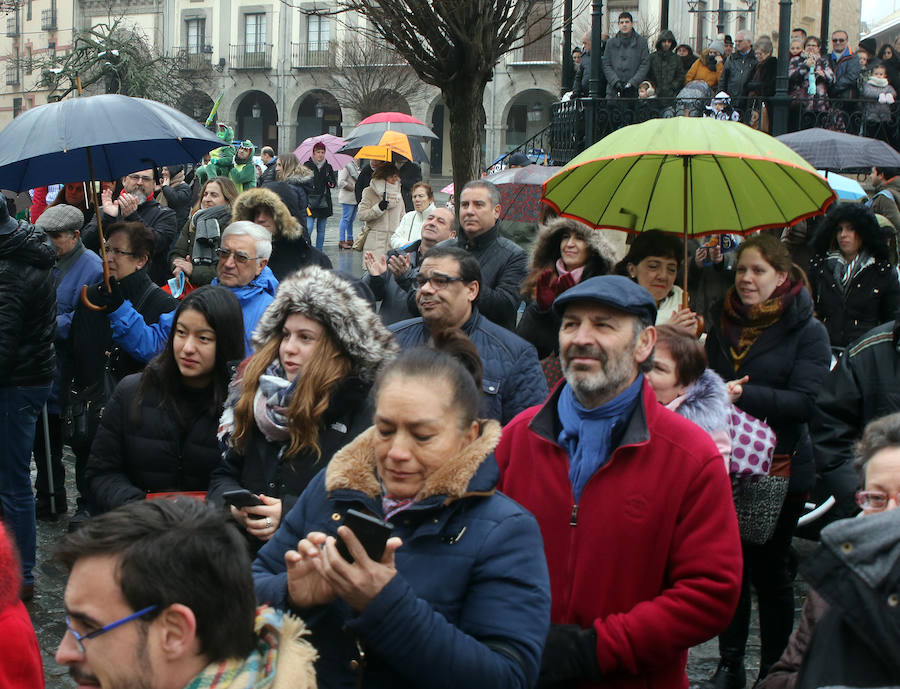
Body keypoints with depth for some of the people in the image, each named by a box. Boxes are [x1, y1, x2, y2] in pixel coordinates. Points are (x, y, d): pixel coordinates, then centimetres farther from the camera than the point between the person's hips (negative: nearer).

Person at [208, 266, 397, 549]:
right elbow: (225, 474, 22)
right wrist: (233, 504, 0)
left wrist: (291, 513, -14)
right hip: (246, 551, 4)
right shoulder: (263, 395, 16)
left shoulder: (363, 411, -1)